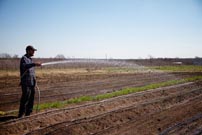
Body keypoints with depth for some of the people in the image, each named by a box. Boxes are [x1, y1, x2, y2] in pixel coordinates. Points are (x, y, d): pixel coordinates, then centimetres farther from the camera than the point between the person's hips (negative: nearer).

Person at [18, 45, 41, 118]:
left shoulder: (30, 59, 19)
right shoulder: (24, 58, -9)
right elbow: (24, 66, -32)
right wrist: (34, 64, -42)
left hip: (32, 83, 9)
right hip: (26, 83, -9)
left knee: (31, 98, 10)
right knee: (25, 98, -8)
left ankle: (28, 113, 18)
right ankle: (21, 114, -1)